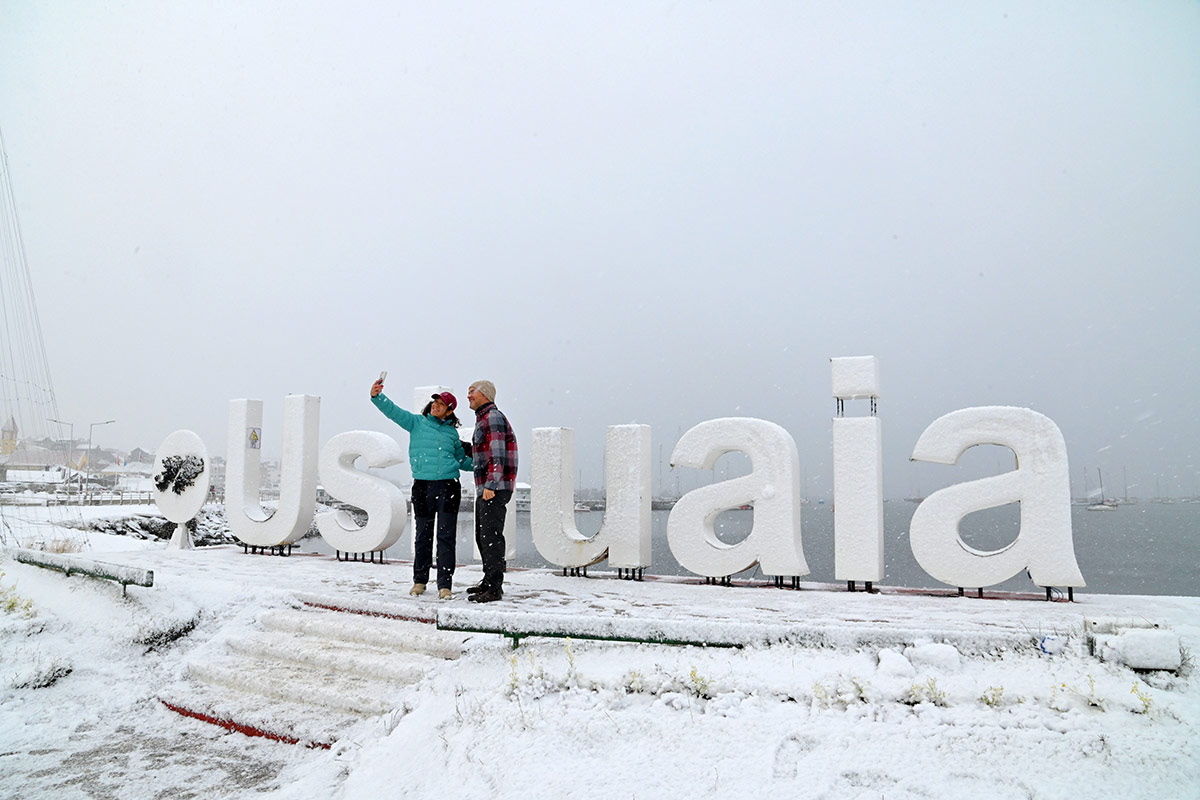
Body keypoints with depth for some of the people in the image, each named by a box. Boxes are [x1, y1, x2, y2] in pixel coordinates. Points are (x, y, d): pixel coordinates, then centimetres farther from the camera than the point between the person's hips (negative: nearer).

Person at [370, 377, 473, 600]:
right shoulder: (416, 422, 9)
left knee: (446, 536, -3)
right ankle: (419, 580, 20)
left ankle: (445, 585, 0)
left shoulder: (452, 432, 15)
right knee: (423, 535, 6)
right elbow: (393, 411, -4)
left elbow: (462, 461, 24)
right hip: (423, 487, -1)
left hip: (448, 487, 1)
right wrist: (377, 396, -20)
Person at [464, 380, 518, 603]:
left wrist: (490, 485, -24)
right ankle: (489, 581, 23)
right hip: (485, 488, 11)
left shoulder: (493, 417, -11)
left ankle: (494, 588, -11)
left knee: (491, 535, -12)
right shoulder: (483, 419, 22)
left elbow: (498, 454, -19)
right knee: (482, 536, 15)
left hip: (495, 488, -11)